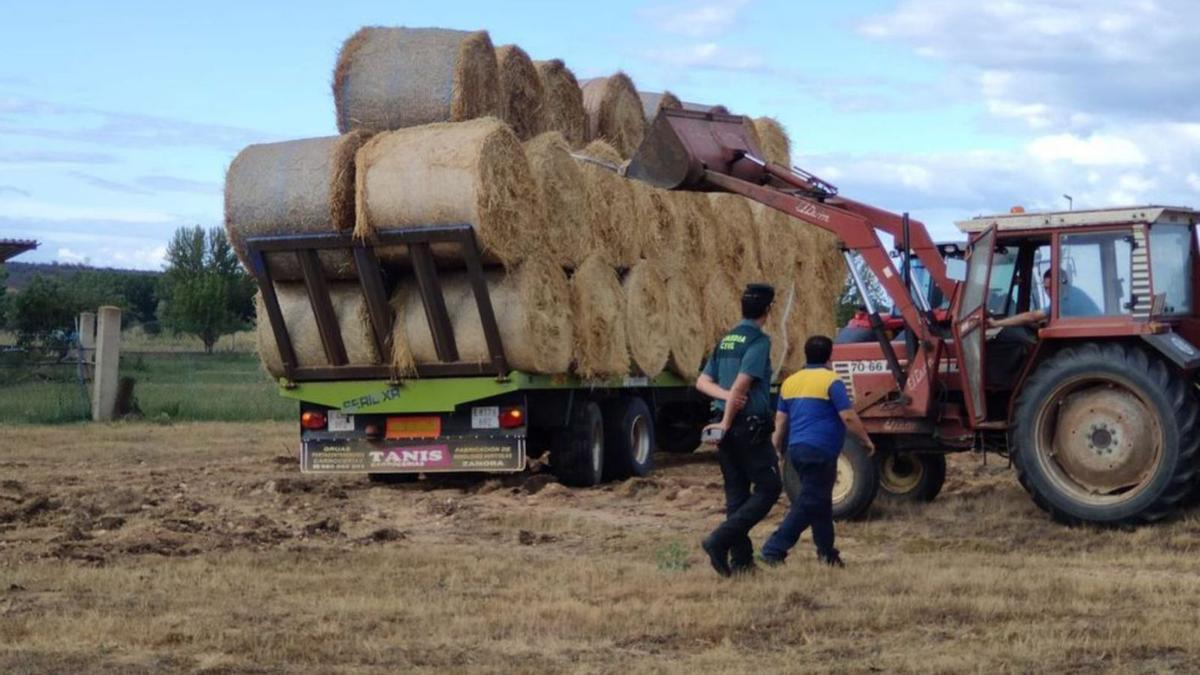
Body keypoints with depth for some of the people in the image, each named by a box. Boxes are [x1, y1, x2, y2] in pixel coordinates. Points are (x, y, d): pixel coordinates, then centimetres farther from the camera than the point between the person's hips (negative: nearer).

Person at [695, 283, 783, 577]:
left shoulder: (725, 341, 13)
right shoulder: (759, 341, -12)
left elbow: (703, 382, 8)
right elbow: (741, 384, -19)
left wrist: (725, 396, -8)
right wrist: (726, 424, -14)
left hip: (726, 427, 8)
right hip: (750, 426, -8)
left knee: (736, 494, 11)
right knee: (768, 488, 0)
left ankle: (741, 559, 11)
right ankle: (720, 540, -12)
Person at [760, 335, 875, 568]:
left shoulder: (790, 382, 12)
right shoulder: (831, 381, -8)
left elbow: (780, 419, 15)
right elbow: (848, 417, -12)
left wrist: (777, 449, 23)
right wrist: (866, 440, 1)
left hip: (797, 448, 8)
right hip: (819, 451, -8)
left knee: (820, 499, 18)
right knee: (808, 503, -7)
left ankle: (826, 552, 22)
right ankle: (774, 549, -15)